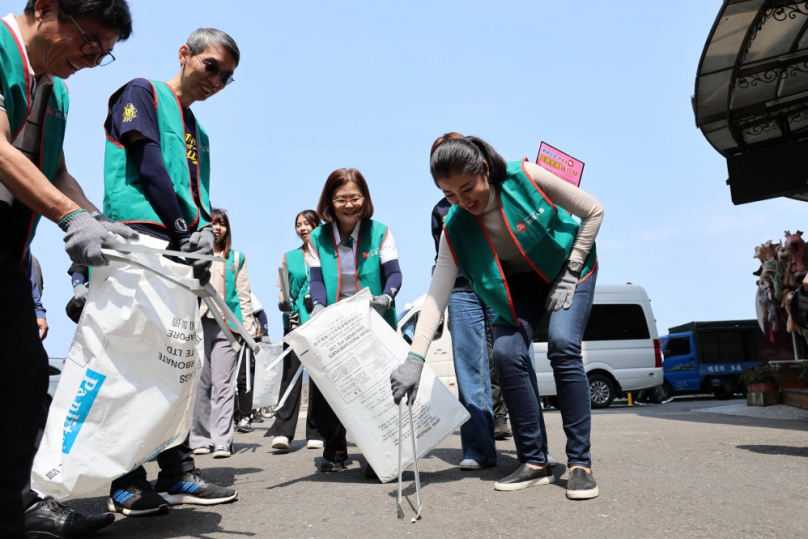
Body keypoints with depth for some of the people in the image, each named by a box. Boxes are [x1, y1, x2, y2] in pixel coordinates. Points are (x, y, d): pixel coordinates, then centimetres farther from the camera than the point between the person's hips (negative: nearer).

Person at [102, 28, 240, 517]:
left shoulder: (197, 132, 27)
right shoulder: (143, 93, 5)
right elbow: (149, 169, -8)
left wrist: (205, 232, -2)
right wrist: (184, 231, -11)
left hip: (180, 254, 8)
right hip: (140, 239, -8)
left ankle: (178, 472, 13)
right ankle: (126, 482, -3)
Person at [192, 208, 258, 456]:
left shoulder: (237, 258, 16)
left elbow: (244, 295, 13)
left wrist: (249, 328, 5)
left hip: (227, 326, 0)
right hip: (198, 324, 0)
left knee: (223, 384, -6)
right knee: (200, 384, 0)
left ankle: (222, 441, -7)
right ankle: (201, 439, 9)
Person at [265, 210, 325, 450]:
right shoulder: (289, 257, 14)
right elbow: (283, 291, 13)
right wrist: (283, 303, -8)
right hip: (295, 321, 1)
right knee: (291, 373, -6)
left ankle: (316, 433, 7)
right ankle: (283, 431, -9)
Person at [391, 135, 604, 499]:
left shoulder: (526, 177, -28)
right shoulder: (456, 228, -21)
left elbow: (593, 212, -16)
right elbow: (437, 295, -25)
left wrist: (570, 273, -16)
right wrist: (415, 359, -35)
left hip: (568, 268, -2)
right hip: (518, 284, 3)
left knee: (563, 345, -24)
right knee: (507, 353, -18)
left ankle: (580, 463, -14)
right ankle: (534, 463, -4)